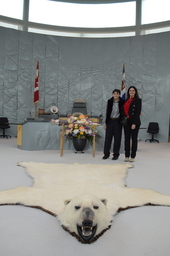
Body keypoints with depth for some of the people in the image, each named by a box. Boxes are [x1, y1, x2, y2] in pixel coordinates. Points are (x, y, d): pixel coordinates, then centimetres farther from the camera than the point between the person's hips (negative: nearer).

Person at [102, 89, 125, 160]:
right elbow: (107, 112, 8)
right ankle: (106, 154, 16)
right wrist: (106, 123, 7)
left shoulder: (122, 102, -3)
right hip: (110, 121, 2)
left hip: (118, 121, -2)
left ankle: (116, 154, 14)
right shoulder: (109, 101, 4)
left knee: (117, 138, 3)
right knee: (108, 137, 5)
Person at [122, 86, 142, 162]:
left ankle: (132, 156, 9)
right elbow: (124, 111, 13)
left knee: (134, 139, 3)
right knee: (127, 138, 6)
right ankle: (127, 156, 13)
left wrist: (134, 123, -16)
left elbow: (138, 112, -9)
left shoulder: (138, 100, -2)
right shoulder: (126, 100, 13)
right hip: (126, 121, 5)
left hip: (134, 122, -5)